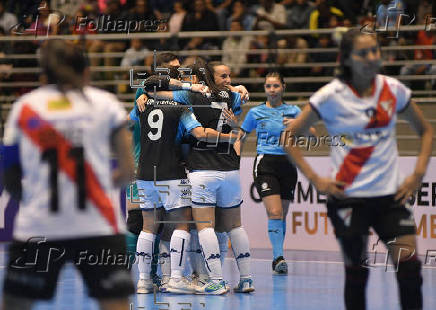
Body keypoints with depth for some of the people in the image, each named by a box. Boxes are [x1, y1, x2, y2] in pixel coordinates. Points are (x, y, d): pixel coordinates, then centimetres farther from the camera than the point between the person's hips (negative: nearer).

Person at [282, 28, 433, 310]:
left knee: (409, 265, -8)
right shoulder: (332, 96, -7)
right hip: (348, 196, -3)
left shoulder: (394, 90, 3)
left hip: (391, 193, 3)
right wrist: (315, 179, -7)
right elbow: (288, 137, -2)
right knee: (356, 271, 2)